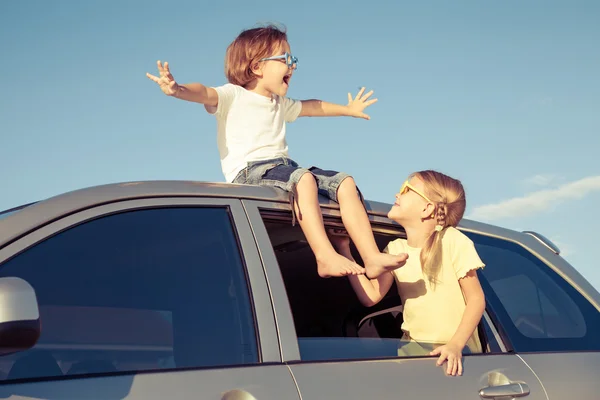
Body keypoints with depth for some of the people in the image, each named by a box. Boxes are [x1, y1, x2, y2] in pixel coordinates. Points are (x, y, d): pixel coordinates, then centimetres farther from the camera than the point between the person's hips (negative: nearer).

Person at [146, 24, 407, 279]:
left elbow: (310, 107, 44)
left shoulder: (281, 104, 26)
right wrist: (178, 89, -43)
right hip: (249, 172, -8)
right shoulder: (232, 96, 1)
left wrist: (347, 109, 56)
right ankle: (325, 257, -44)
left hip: (284, 167, 8)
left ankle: (372, 257, -16)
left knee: (344, 182, -7)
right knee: (303, 178, -36)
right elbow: (204, 93, -20)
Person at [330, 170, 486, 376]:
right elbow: (371, 296, 0)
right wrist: (344, 248, 2)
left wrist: (456, 345, -22)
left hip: (456, 350, -4)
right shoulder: (395, 250, 7)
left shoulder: (452, 241, -8)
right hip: (412, 347, 4)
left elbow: (476, 299, -9)